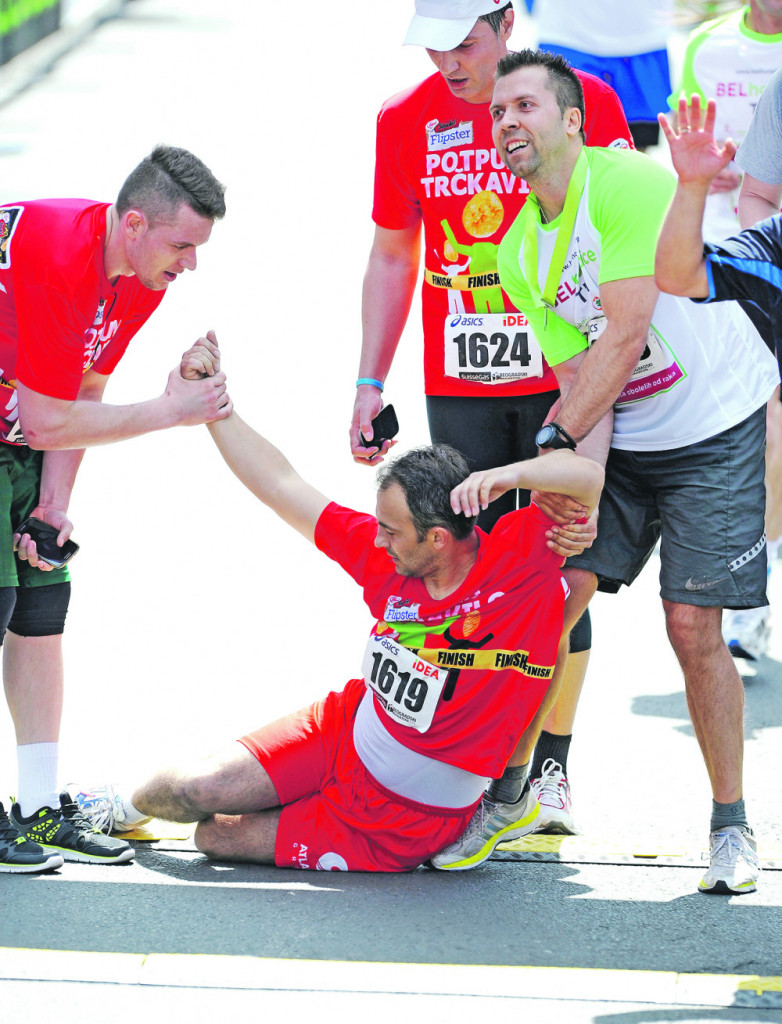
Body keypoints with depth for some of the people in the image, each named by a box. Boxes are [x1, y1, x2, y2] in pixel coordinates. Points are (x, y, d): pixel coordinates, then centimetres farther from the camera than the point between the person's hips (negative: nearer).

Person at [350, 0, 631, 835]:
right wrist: (370, 384, 8)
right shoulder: (406, 121, 3)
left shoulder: (585, 102, -5)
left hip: (562, 380, -2)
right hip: (458, 384, 2)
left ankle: (550, 766, 5)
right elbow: (392, 257, 12)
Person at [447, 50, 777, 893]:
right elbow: (578, 373, -4)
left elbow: (622, 340, -25)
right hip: (620, 439, 6)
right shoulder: (518, 252, 1)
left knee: (693, 626, -10)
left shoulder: (631, 184, -21)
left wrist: (553, 444, -25)